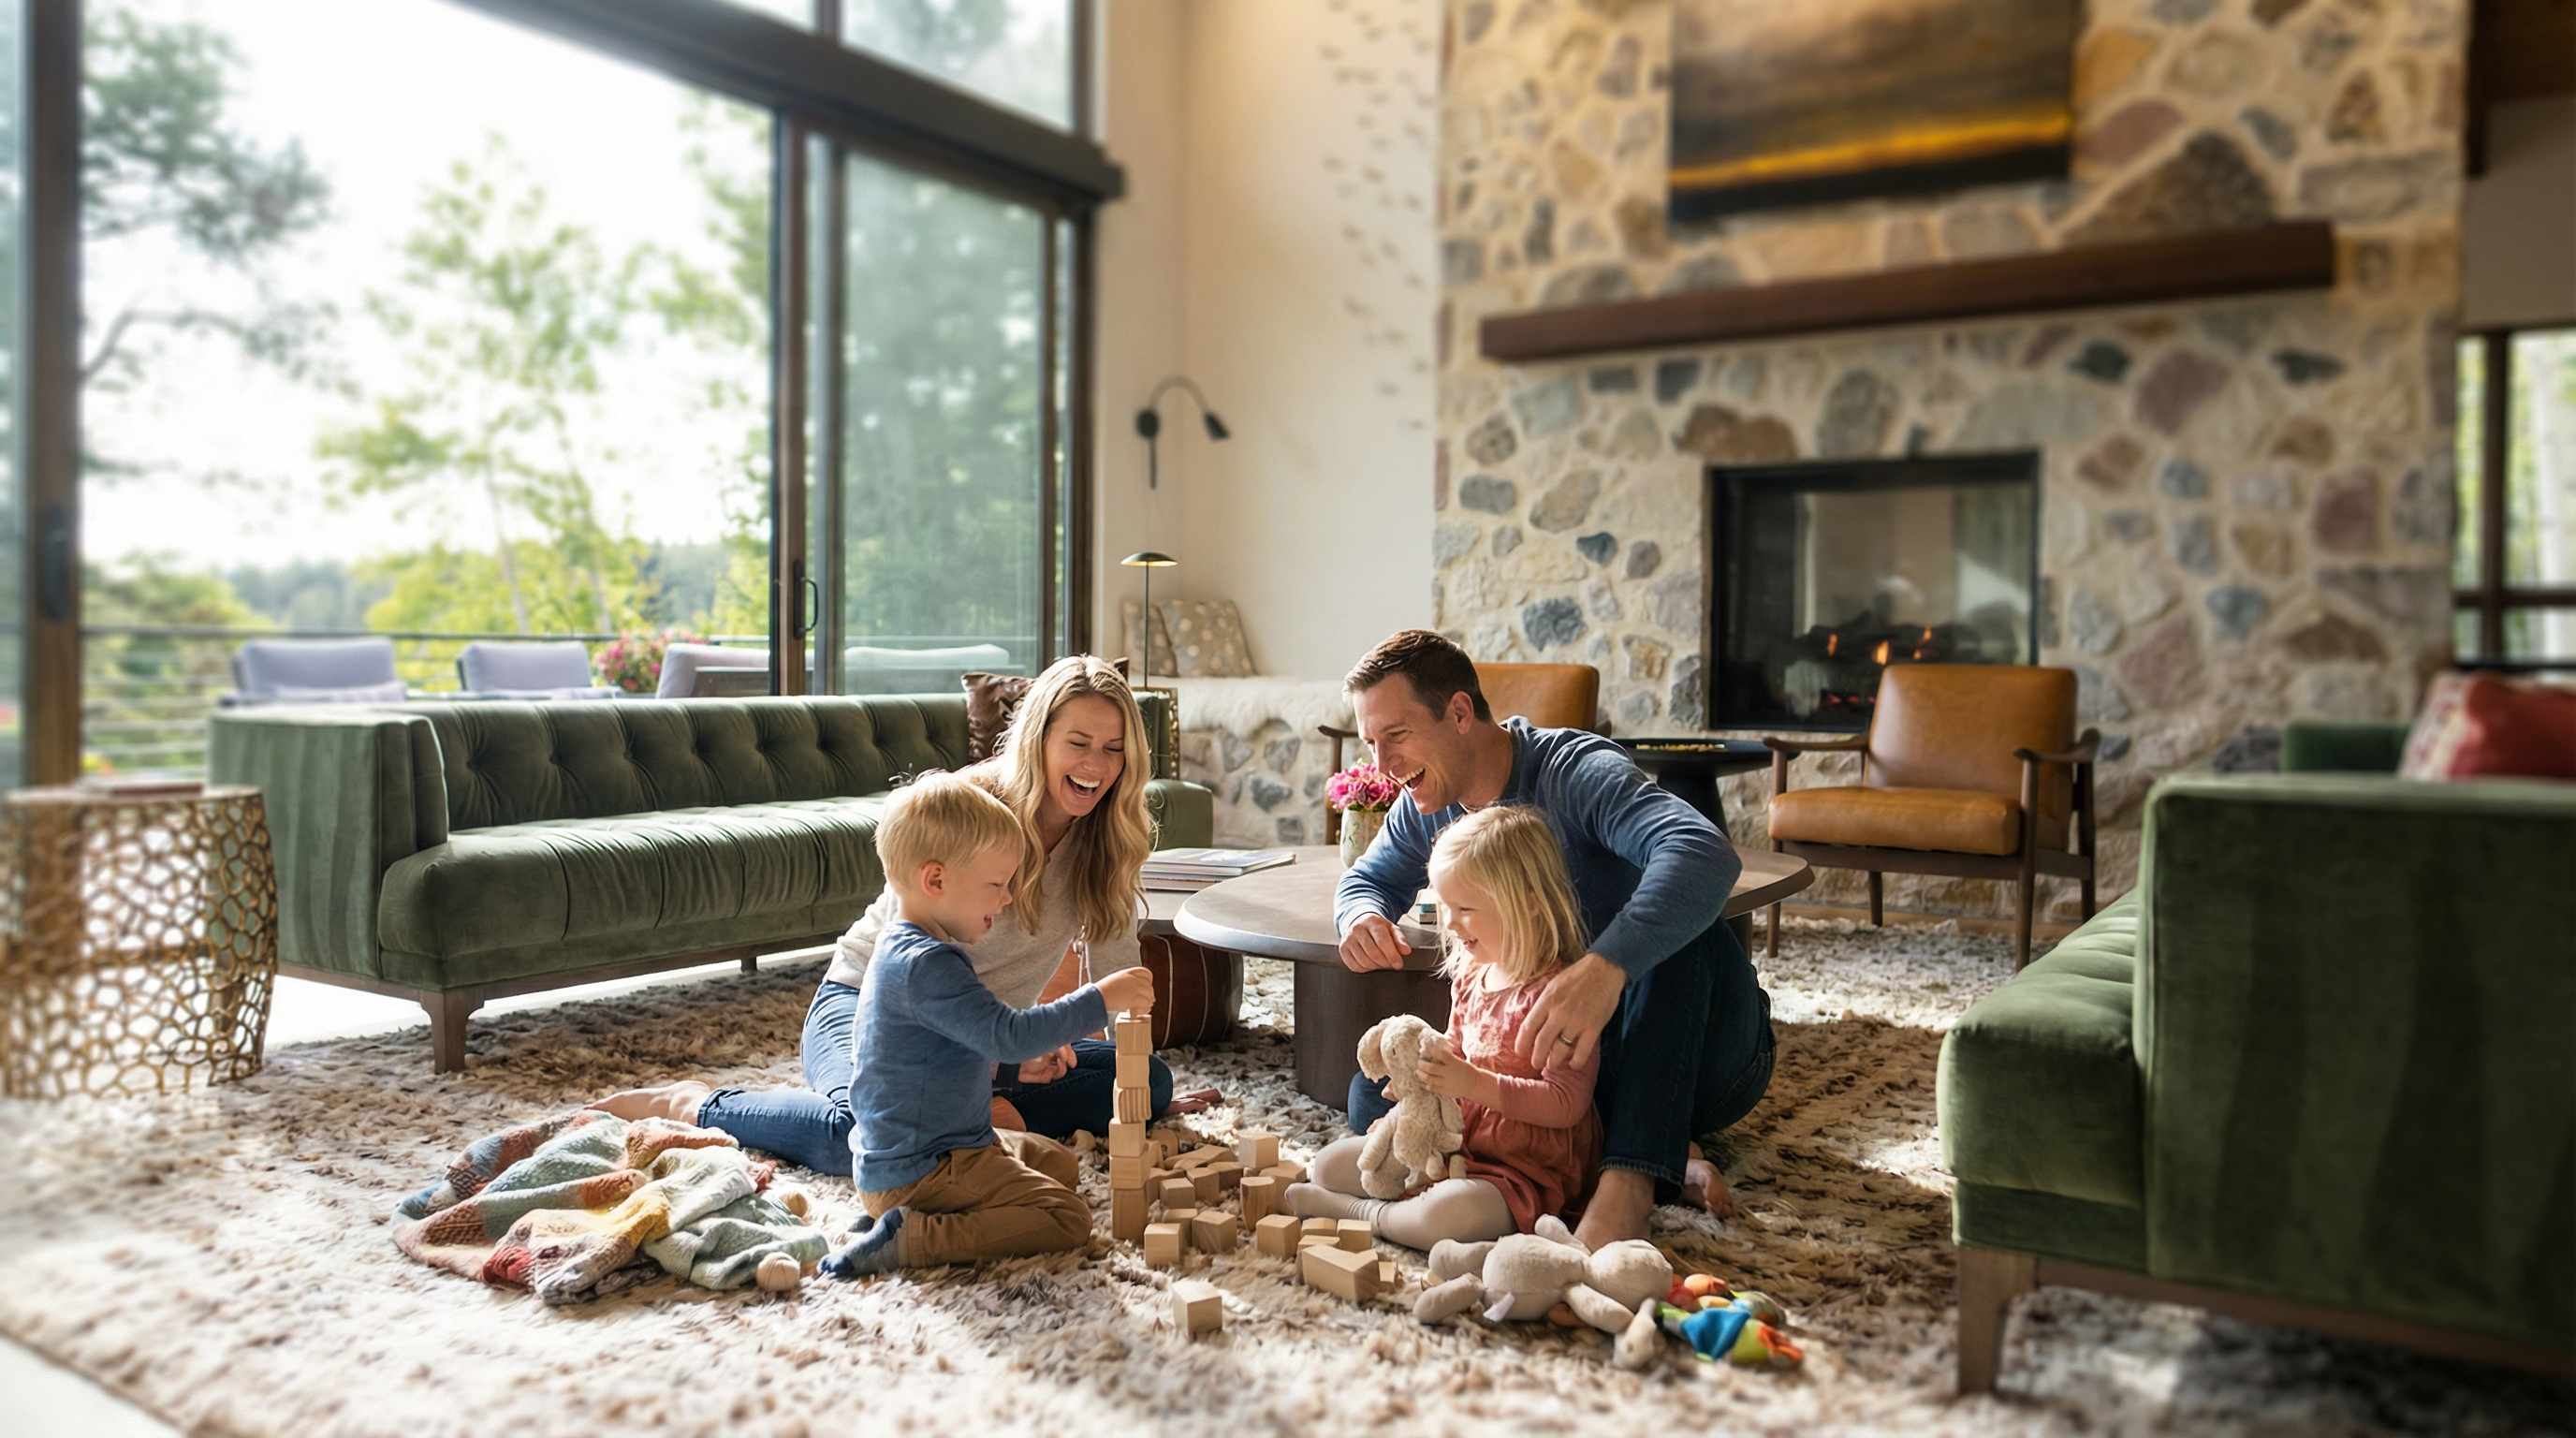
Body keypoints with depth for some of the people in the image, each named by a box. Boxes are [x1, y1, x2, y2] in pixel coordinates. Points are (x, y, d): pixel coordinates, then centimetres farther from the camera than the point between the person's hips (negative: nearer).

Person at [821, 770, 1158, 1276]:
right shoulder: (927, 966, -25)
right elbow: (1008, 1035, -29)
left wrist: (1023, 1056, 14)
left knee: (1057, 1160, 27)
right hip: (921, 1172, -11)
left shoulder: (902, 951, 11)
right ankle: (912, 1239, -15)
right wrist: (1100, 999, -25)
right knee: (1069, 1217, -12)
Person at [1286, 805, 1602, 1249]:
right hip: (1458, 1139, 8)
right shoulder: (1469, 975, 6)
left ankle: (1359, 1212, -8)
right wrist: (1421, 1067, 0)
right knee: (1330, 1165, 5)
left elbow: (1568, 1103, -25)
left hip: (1527, 1170, -8)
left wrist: (1476, 1084, -30)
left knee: (1448, 1216, -36)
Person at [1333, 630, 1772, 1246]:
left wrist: (1604, 968, -59)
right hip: (1559, 1064, 6)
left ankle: (1630, 1179, -40)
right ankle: (1661, 1154, -18)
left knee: (1678, 932, -36)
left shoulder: (1576, 772, -24)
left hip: (1693, 1059, -6)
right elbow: (1368, 878, 18)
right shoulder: (1427, 809, 0)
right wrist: (1364, 916, -10)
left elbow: (1706, 854, -42)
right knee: (1375, 1097, -13)